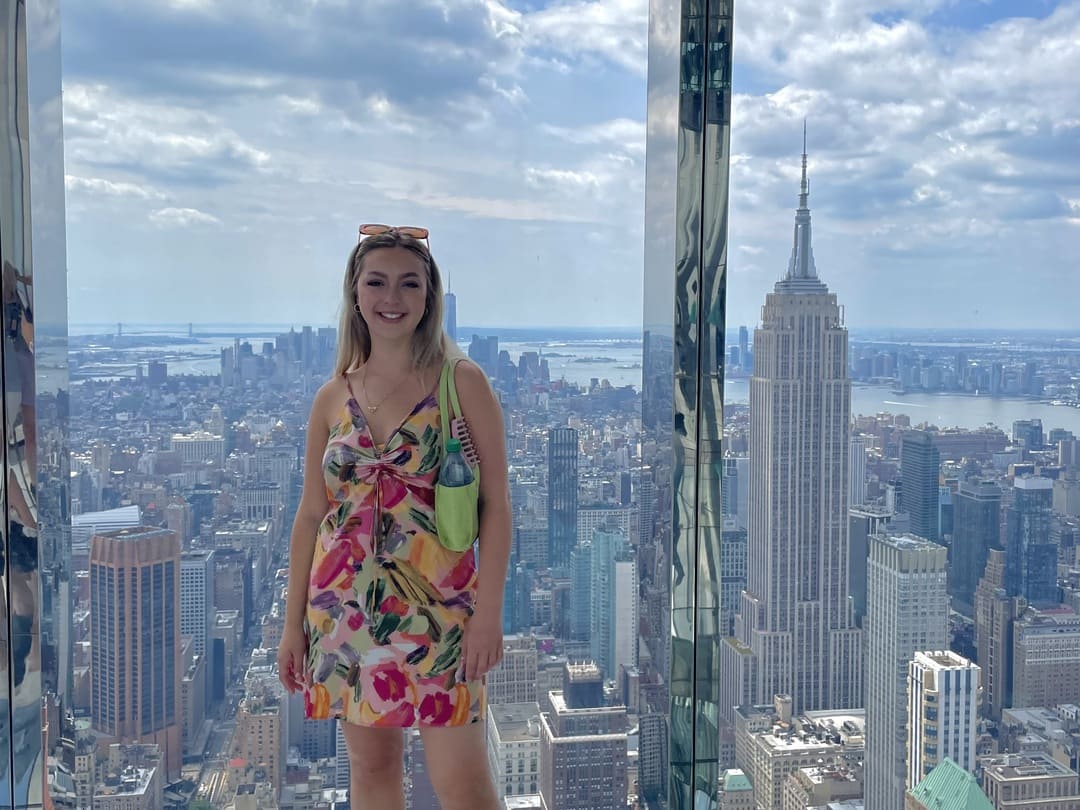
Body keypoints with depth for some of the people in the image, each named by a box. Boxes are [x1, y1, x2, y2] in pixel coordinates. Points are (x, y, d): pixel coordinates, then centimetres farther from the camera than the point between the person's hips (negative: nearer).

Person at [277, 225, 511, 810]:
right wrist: (293, 624, 9)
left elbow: (495, 503, -6)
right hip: (347, 606, 4)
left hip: (437, 605, -4)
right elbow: (311, 514, 10)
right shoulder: (333, 397, 7)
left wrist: (489, 613, -12)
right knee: (369, 763, 14)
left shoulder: (462, 382, -4)